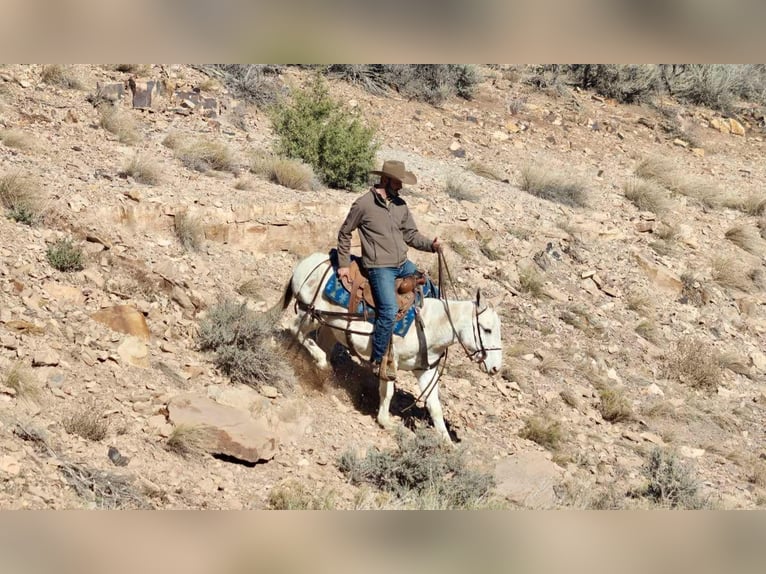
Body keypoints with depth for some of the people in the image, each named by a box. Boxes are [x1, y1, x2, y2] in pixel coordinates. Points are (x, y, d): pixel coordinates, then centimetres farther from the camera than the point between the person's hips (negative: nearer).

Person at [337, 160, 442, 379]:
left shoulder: (400, 205, 9)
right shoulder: (363, 204, -8)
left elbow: (411, 235, 13)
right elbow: (344, 233, 2)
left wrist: (431, 244, -6)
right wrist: (343, 264, 0)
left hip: (403, 264, 7)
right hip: (380, 268, -7)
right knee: (389, 311, -23)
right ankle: (377, 360, -13)